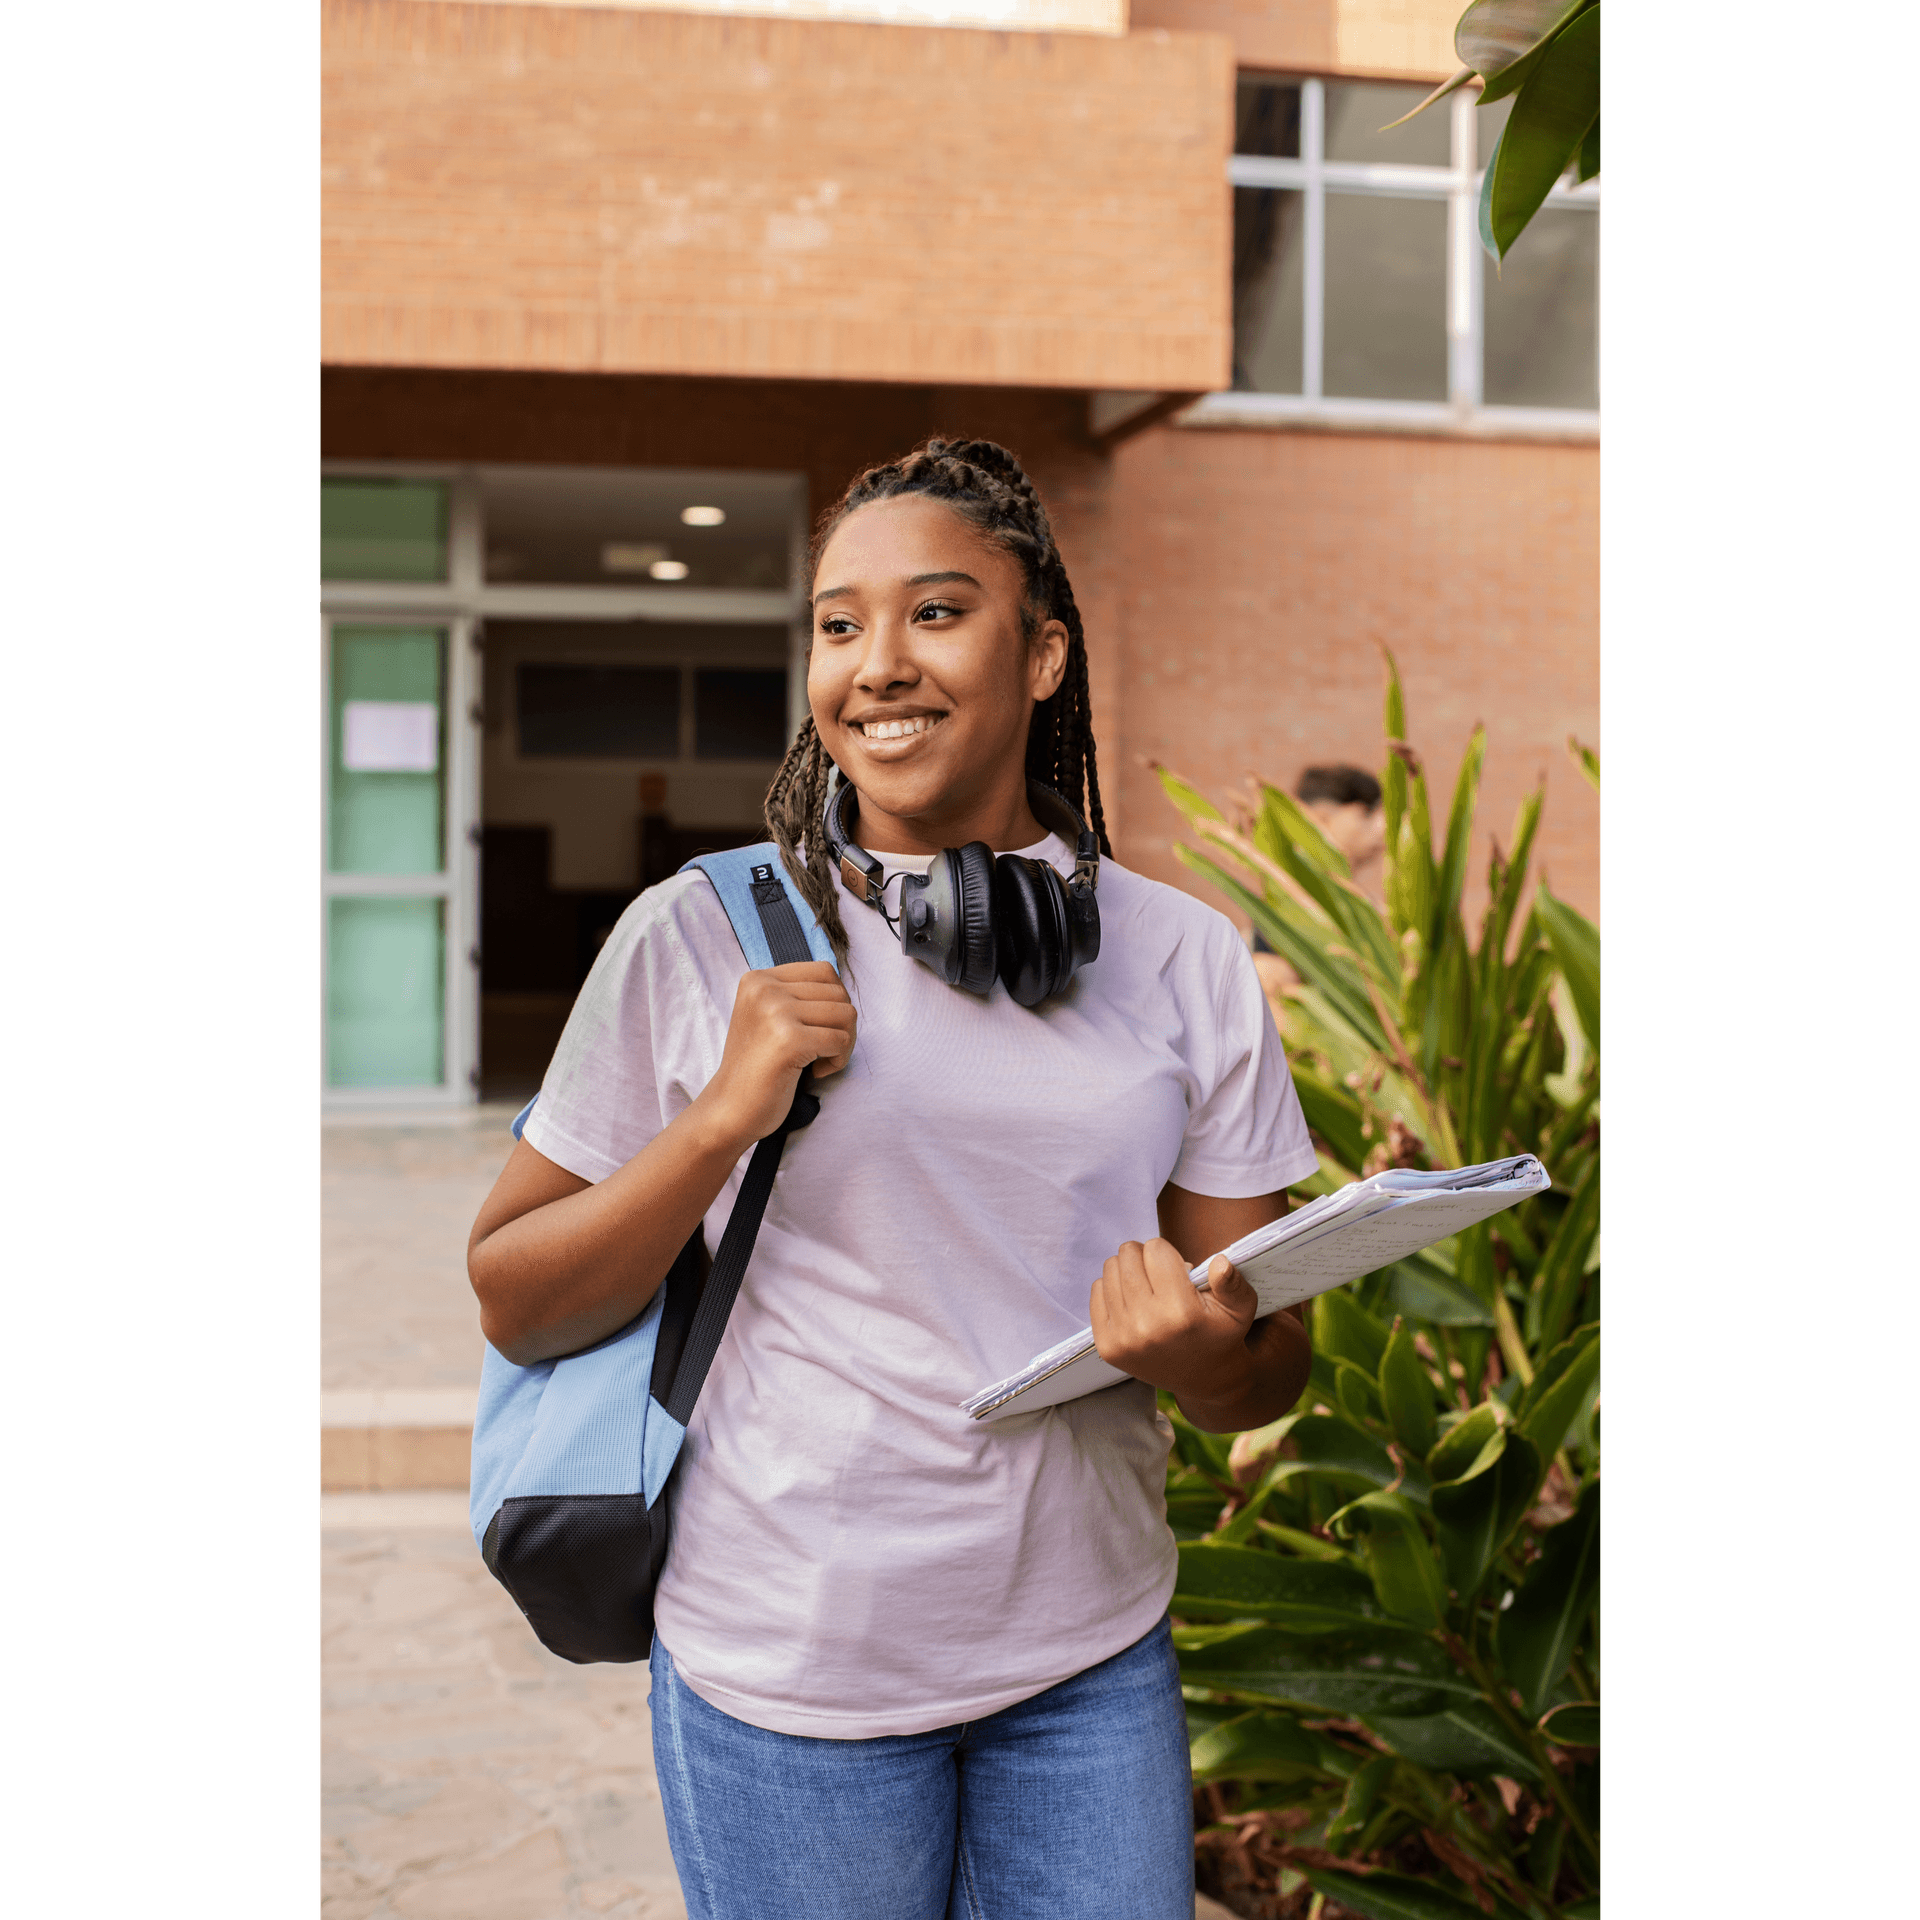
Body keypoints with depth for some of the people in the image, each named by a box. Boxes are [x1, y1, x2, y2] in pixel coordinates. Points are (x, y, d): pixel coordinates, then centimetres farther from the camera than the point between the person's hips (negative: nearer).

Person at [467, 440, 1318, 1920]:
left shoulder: (1186, 959, 1)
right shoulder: (698, 939, -6)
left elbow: (1270, 1372, 4)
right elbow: (515, 1307, -4)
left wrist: (1207, 1354, -19)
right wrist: (723, 1120, -18)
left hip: (1092, 1658, 3)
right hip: (787, 1664, -2)